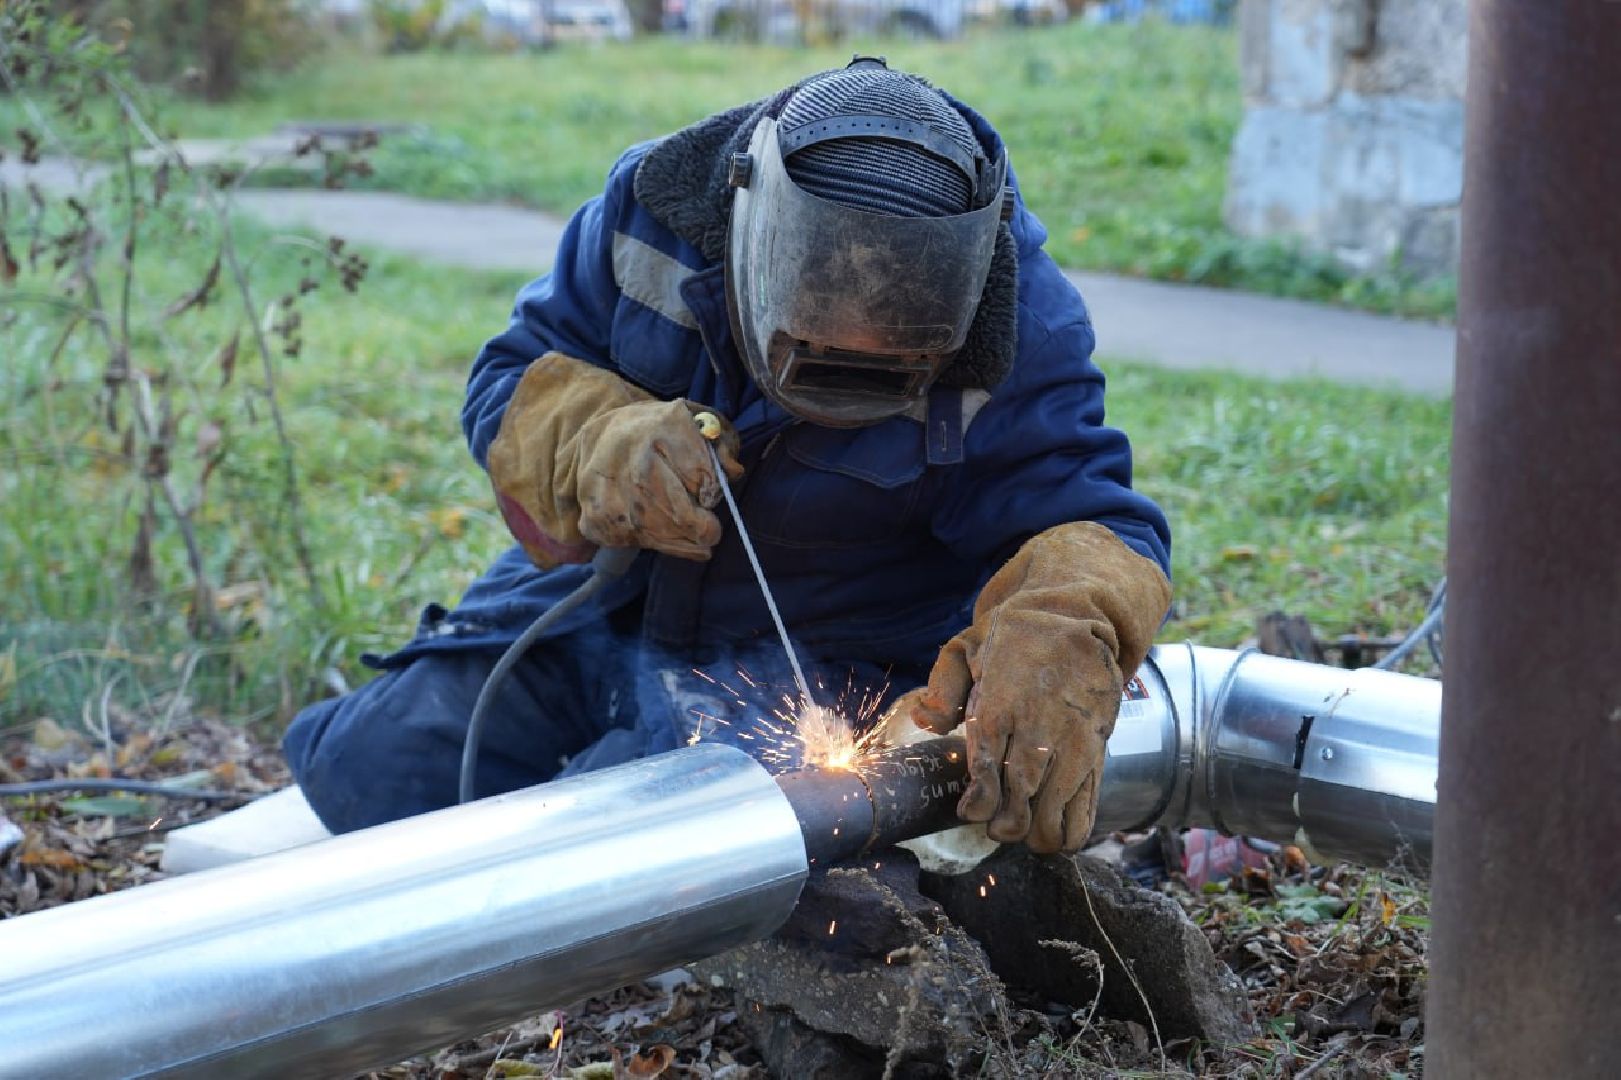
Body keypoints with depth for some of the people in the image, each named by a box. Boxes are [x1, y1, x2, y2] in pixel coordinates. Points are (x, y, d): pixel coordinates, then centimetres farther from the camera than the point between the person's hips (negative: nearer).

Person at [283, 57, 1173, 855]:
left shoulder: (1020, 325, -22)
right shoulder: (657, 204, -15)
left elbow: (1091, 517, -22)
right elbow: (510, 381, -6)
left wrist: (1064, 634, -46)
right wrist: (600, 438, -30)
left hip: (825, 661, -3)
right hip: (606, 592, 4)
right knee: (369, 771, -10)